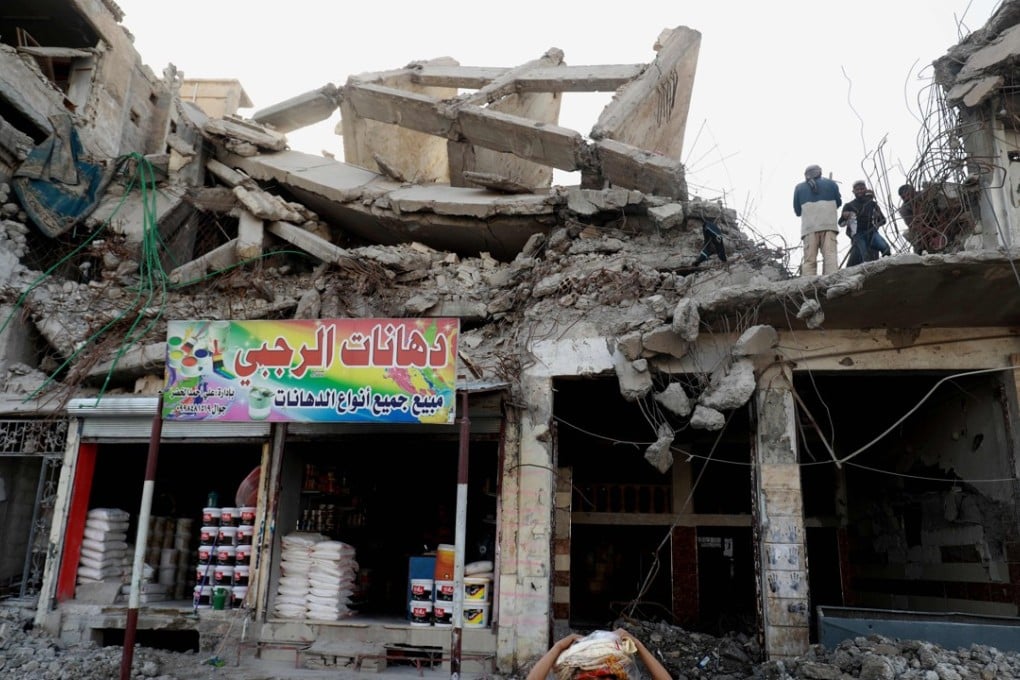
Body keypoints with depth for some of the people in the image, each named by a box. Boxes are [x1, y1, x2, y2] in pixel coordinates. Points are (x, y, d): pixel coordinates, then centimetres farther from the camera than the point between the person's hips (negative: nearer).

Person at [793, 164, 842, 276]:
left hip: (809, 227, 0)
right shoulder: (831, 184, 14)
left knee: (809, 259, -6)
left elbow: (797, 211, 16)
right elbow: (838, 203, 24)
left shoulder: (799, 188, 14)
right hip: (828, 225, 0)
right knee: (830, 255, -10)